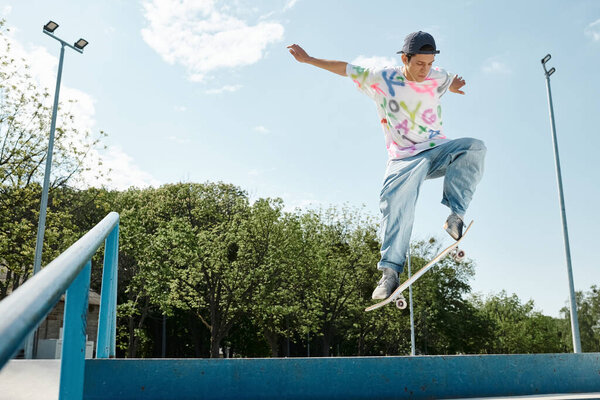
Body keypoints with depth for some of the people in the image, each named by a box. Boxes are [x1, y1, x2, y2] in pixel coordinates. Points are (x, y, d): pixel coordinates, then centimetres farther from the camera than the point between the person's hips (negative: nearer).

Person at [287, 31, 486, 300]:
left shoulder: (437, 78, 3)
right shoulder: (381, 79, -3)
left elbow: (453, 81, 31)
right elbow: (345, 69, 7)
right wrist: (308, 59, 12)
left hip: (437, 150, 3)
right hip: (404, 158, -2)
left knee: (474, 147, -26)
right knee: (394, 202, -26)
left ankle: (455, 213, -26)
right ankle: (390, 271, -19)